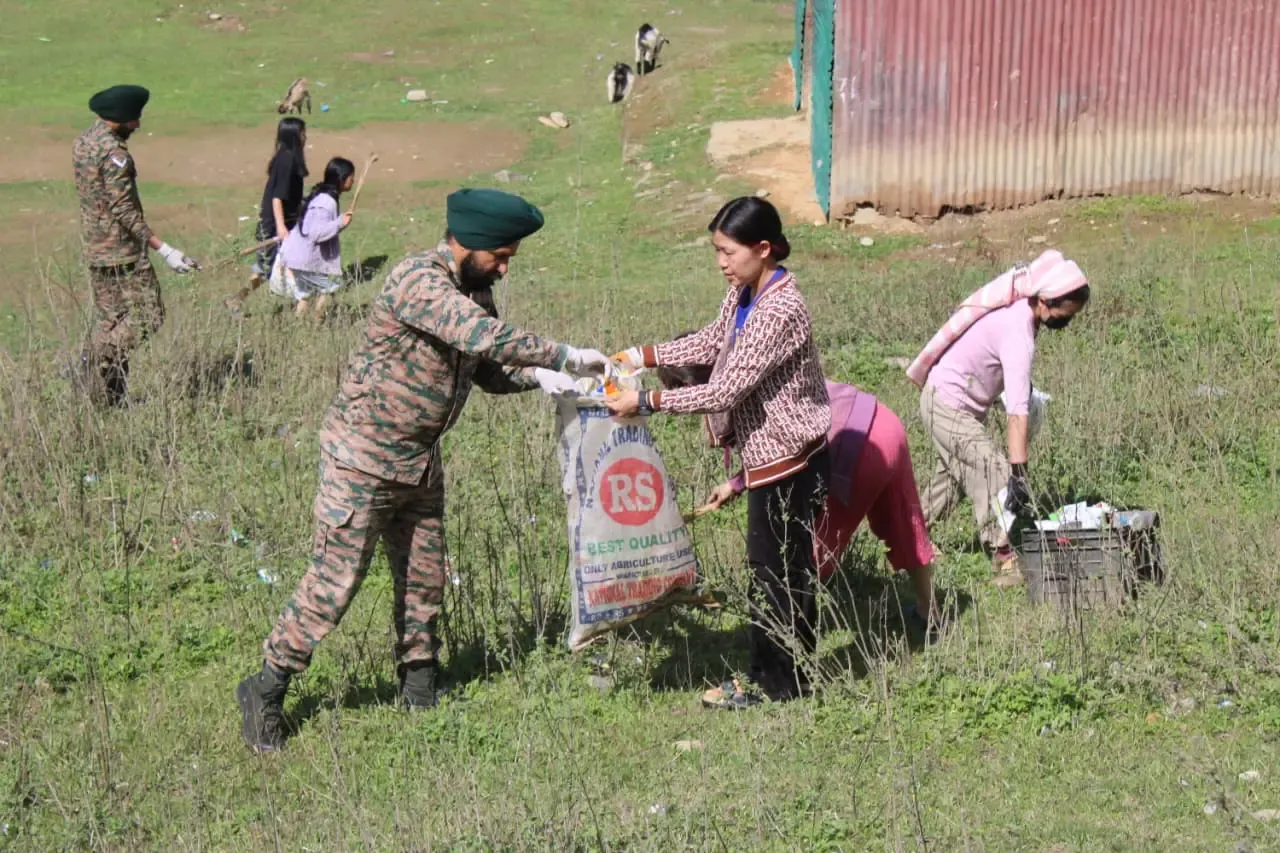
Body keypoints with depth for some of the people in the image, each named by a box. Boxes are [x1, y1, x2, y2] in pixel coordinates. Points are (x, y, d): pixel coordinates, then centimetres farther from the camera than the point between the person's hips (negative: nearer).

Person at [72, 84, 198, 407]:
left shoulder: (82, 142, 10)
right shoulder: (113, 153, -19)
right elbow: (125, 211, -23)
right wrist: (164, 250, -25)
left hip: (94, 248, 10)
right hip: (122, 250, -10)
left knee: (110, 319, 13)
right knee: (146, 316, -5)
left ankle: (110, 395, 16)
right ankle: (90, 362, -10)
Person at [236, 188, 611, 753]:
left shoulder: (475, 290, 6)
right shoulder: (417, 280, -24)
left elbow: (487, 371, 13)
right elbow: (484, 338, -36)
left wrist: (535, 376, -7)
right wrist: (565, 356, -28)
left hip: (421, 461, 9)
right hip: (362, 461, -8)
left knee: (424, 580, 13)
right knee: (333, 583, -4)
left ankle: (419, 694, 28)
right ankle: (265, 692, 12)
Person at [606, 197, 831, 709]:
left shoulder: (780, 311, -27)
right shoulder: (742, 294, 3)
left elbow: (725, 392, -28)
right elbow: (712, 343, 20)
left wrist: (646, 402, -26)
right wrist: (643, 356, 9)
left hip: (789, 456, -9)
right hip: (769, 451, 9)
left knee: (778, 567, 2)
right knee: (778, 564, 17)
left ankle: (777, 682, 16)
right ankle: (781, 673, 30)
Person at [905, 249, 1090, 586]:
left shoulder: (1020, 306, -8)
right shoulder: (1017, 333, -33)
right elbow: (1017, 411, -38)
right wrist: (1018, 473, -41)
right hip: (949, 405, -10)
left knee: (955, 474, 22)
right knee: (995, 473, -14)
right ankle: (1005, 560, -11)